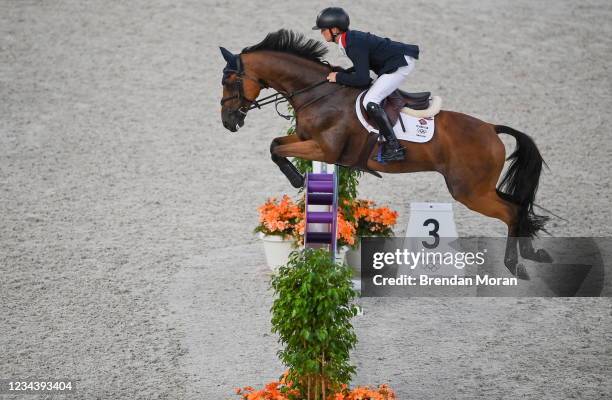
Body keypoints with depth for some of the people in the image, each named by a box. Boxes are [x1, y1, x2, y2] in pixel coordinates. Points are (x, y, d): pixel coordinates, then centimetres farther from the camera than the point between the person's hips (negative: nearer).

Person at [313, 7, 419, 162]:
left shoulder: (354, 45, -22)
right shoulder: (351, 38, 8)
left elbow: (362, 79, -25)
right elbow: (363, 66, 21)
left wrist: (339, 77, -12)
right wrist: (343, 73, 8)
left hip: (400, 64, -11)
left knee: (370, 102, -18)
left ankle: (394, 148, -21)